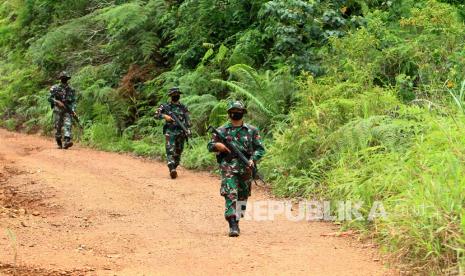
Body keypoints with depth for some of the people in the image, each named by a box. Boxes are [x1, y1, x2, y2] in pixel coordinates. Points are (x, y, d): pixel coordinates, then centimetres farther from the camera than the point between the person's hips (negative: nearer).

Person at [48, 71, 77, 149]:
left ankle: (67, 141, -30)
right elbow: (50, 98, -2)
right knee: (58, 127, 2)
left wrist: (73, 109, -4)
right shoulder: (55, 88, 3)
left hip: (67, 110, 1)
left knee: (68, 125, -17)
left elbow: (73, 101, 10)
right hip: (58, 110, -1)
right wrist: (58, 102, -15)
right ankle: (59, 143, 13)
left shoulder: (71, 89, 11)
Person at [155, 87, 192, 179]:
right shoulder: (165, 106, 5)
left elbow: (188, 121, 8)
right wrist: (164, 116, -15)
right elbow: (156, 115, 1)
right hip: (170, 132, -3)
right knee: (170, 151, -16)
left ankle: (174, 168, 21)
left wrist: (188, 130, -4)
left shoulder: (183, 108, 10)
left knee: (178, 152, 7)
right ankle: (172, 170, -27)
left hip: (181, 133, 3)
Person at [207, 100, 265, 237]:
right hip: (228, 167, -2)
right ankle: (233, 225, -23)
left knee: (242, 197, 10)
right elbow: (210, 146, 9)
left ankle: (236, 221, 25)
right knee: (230, 195, -16)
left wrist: (252, 160, -12)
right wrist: (220, 145, -13)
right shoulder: (222, 130, 6)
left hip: (245, 168, 2)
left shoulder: (252, 130, 7)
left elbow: (260, 148, 6)